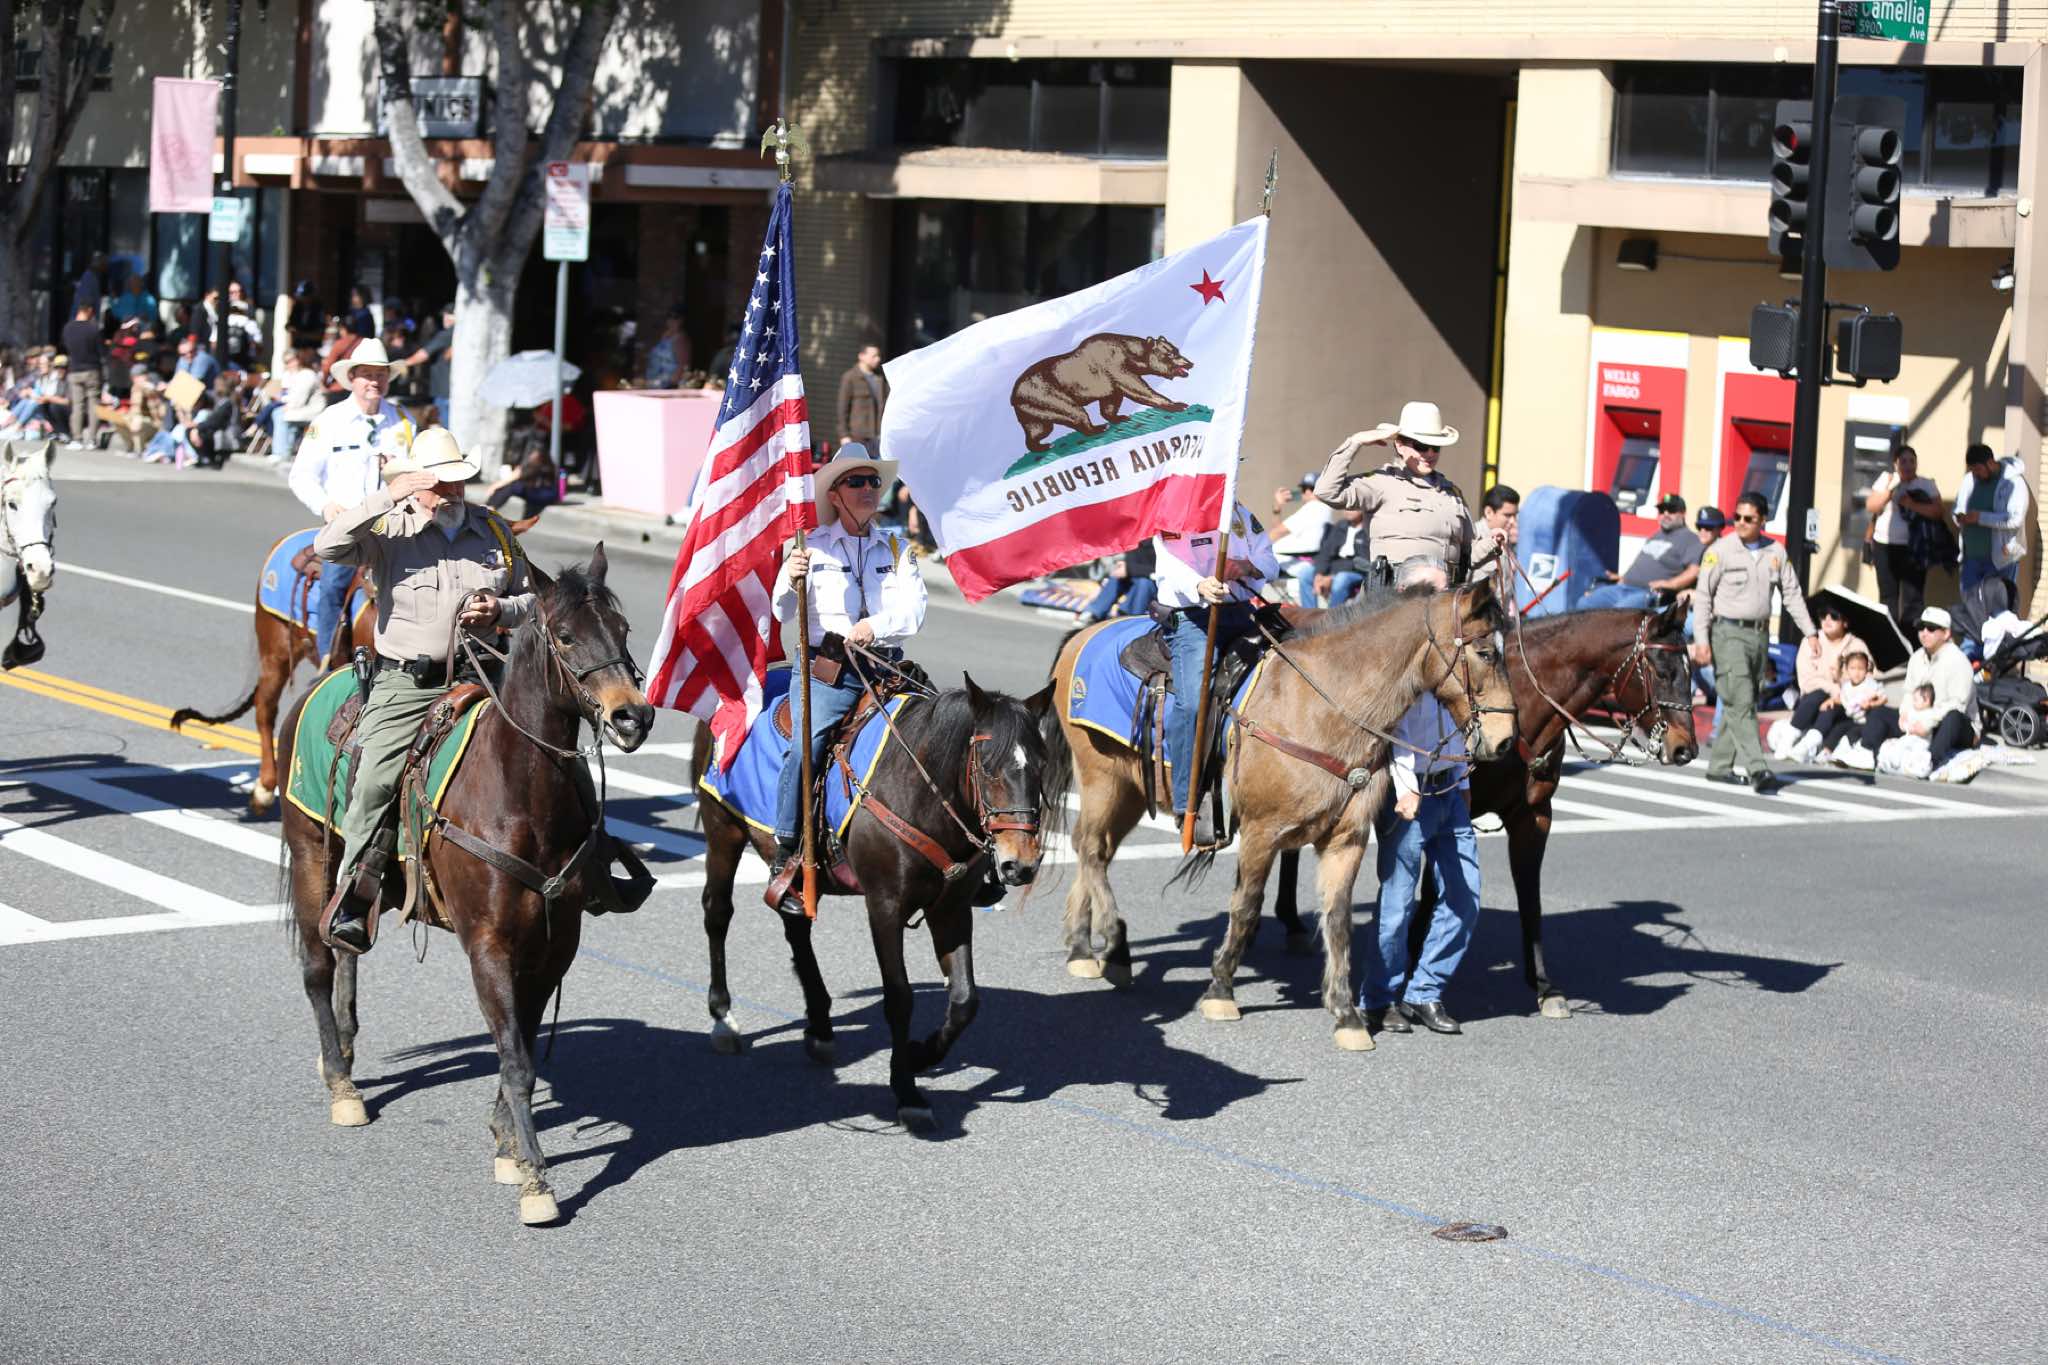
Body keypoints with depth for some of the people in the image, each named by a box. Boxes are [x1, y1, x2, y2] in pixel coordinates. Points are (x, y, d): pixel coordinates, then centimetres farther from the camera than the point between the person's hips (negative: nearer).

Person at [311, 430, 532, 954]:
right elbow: (329, 547, -18)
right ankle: (352, 897, -9)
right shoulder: (390, 529, 0)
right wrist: (387, 497, -20)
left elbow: (527, 598, 23)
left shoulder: (493, 530, 13)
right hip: (405, 684, -3)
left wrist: (502, 610, -1)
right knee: (375, 779, -19)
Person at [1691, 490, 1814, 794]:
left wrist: (1811, 632, 5)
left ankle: (1719, 766, 18)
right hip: (1728, 633, -5)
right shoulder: (1721, 550, -5)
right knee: (1741, 703, -13)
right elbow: (1703, 596, -5)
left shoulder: (1776, 552, 8)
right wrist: (1701, 640, -12)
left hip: (1760, 634, 5)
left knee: (1740, 704, 9)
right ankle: (1757, 769, -20)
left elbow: (1792, 594, 12)